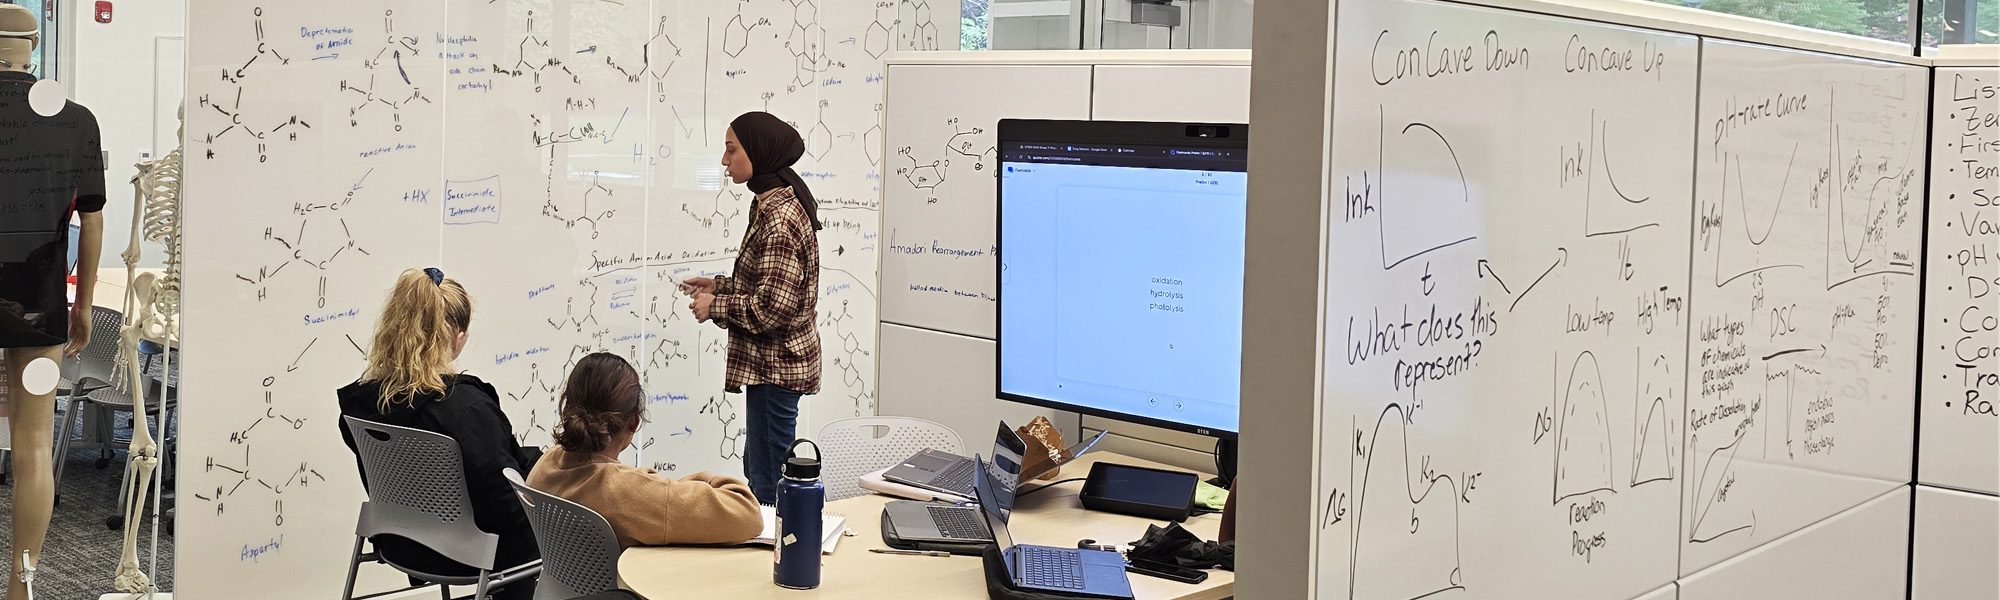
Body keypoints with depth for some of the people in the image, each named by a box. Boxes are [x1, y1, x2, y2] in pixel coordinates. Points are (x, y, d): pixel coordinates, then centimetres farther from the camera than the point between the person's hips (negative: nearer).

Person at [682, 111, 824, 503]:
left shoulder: (778, 217, -21)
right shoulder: (773, 204, 11)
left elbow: (772, 306, -25)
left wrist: (715, 306, -12)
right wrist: (720, 285, 12)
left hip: (775, 365, -11)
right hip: (771, 360, 11)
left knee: (768, 482, -3)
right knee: (756, 468, 19)